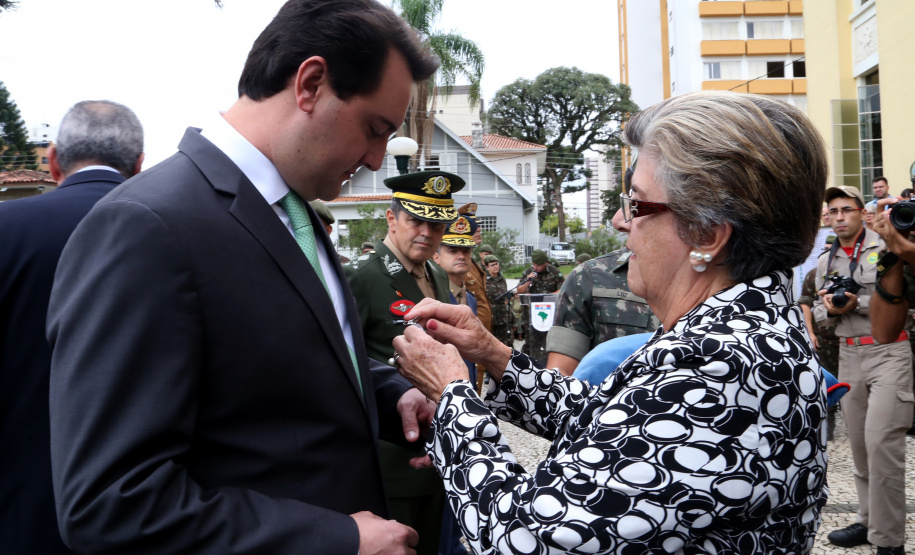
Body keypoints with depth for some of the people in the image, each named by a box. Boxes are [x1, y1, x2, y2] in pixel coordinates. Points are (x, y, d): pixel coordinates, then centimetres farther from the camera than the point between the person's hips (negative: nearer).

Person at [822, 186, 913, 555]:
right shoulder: (825, 262, 14)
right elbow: (817, 312, 17)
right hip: (848, 355, 6)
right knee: (859, 443, 10)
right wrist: (830, 310, -4)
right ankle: (869, 520, 24)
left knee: (881, 441, -13)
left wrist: (858, 303, -15)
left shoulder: (885, 249, -3)